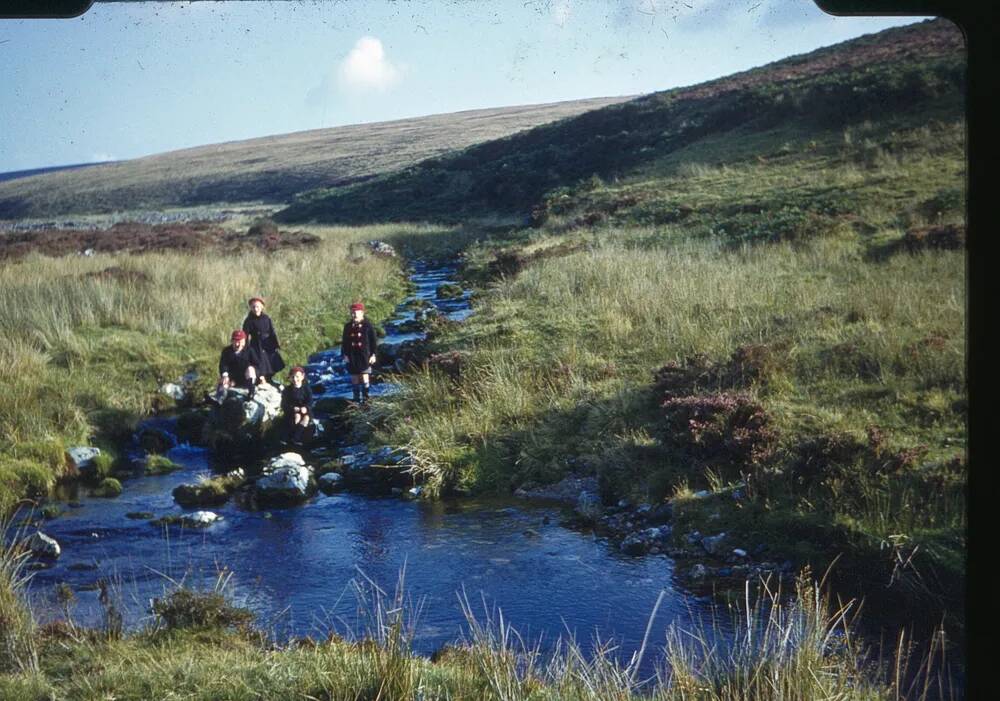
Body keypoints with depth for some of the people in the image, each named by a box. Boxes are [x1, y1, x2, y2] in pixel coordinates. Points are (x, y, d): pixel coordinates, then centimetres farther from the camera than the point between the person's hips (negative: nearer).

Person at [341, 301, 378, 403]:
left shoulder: (367, 325, -3)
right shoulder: (348, 326, 8)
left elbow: (373, 341, -1)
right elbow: (344, 342, 11)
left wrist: (373, 354, -4)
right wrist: (344, 354, 3)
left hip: (365, 356, -4)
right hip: (352, 357, 4)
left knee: (364, 377, -6)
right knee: (354, 378, 6)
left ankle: (365, 399, 0)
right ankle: (356, 399, 14)